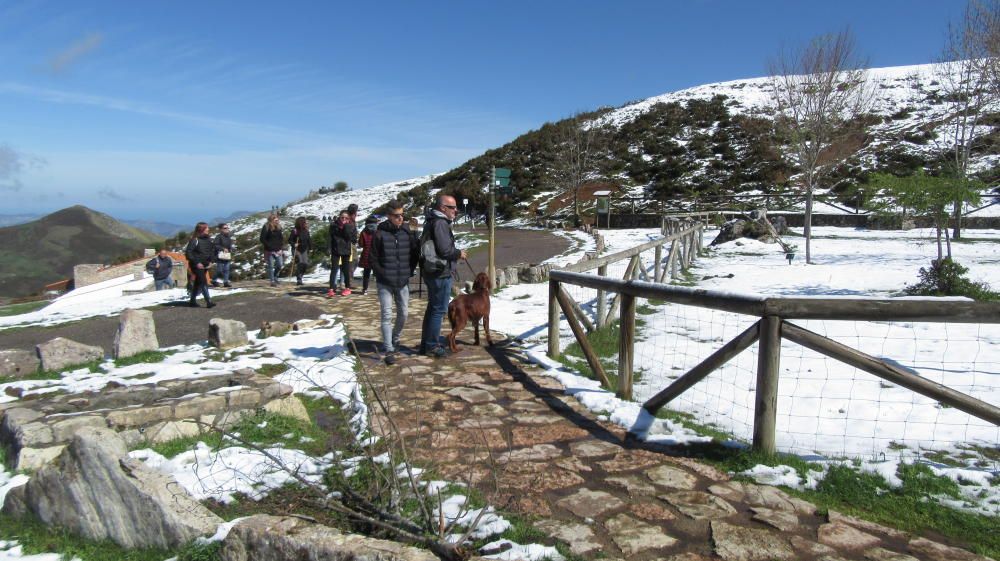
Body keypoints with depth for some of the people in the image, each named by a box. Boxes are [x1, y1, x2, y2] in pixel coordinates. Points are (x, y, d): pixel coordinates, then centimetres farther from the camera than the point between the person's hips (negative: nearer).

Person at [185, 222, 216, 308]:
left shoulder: (209, 239, 7)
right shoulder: (195, 240, -12)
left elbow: (212, 251, 18)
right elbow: (188, 253, -14)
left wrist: (210, 261, 6)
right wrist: (196, 263, -18)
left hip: (205, 265, 7)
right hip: (197, 265, -7)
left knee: (198, 283, 15)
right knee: (203, 282, -14)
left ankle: (192, 301, 26)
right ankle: (208, 302, -17)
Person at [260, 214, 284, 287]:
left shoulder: (278, 227, 8)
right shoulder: (266, 228, -9)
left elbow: (282, 238, 16)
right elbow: (262, 239, -10)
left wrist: (281, 247, 4)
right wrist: (269, 246, -15)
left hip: (278, 250, 5)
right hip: (269, 251, -5)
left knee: (280, 265, 7)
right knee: (270, 266, 0)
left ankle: (275, 276, 31)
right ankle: (272, 281, 7)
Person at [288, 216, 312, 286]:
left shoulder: (306, 230, 5)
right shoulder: (295, 231, -11)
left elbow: (309, 240, 15)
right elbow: (290, 240, -8)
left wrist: (310, 248, 14)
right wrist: (294, 244, -24)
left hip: (304, 250, 5)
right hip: (297, 250, -5)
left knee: (306, 264, -3)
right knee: (300, 263, -14)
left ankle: (300, 276, 20)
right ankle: (299, 280, -7)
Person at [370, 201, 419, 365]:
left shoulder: (408, 233, 0)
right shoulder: (380, 234, -9)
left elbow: (416, 253, 13)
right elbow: (372, 259, -4)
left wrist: (410, 271, 6)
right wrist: (383, 274, -9)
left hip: (403, 282, 4)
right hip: (385, 283, -3)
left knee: (403, 313, 11)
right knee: (387, 315, -4)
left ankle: (395, 339, 35)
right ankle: (389, 350, 0)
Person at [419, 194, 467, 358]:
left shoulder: (433, 221, 15)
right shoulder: (440, 223, -18)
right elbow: (445, 249, -23)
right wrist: (459, 253, -7)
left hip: (431, 272, 11)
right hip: (441, 273, -11)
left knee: (432, 308, 17)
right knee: (439, 310, -3)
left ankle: (426, 344, 26)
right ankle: (432, 346, 4)